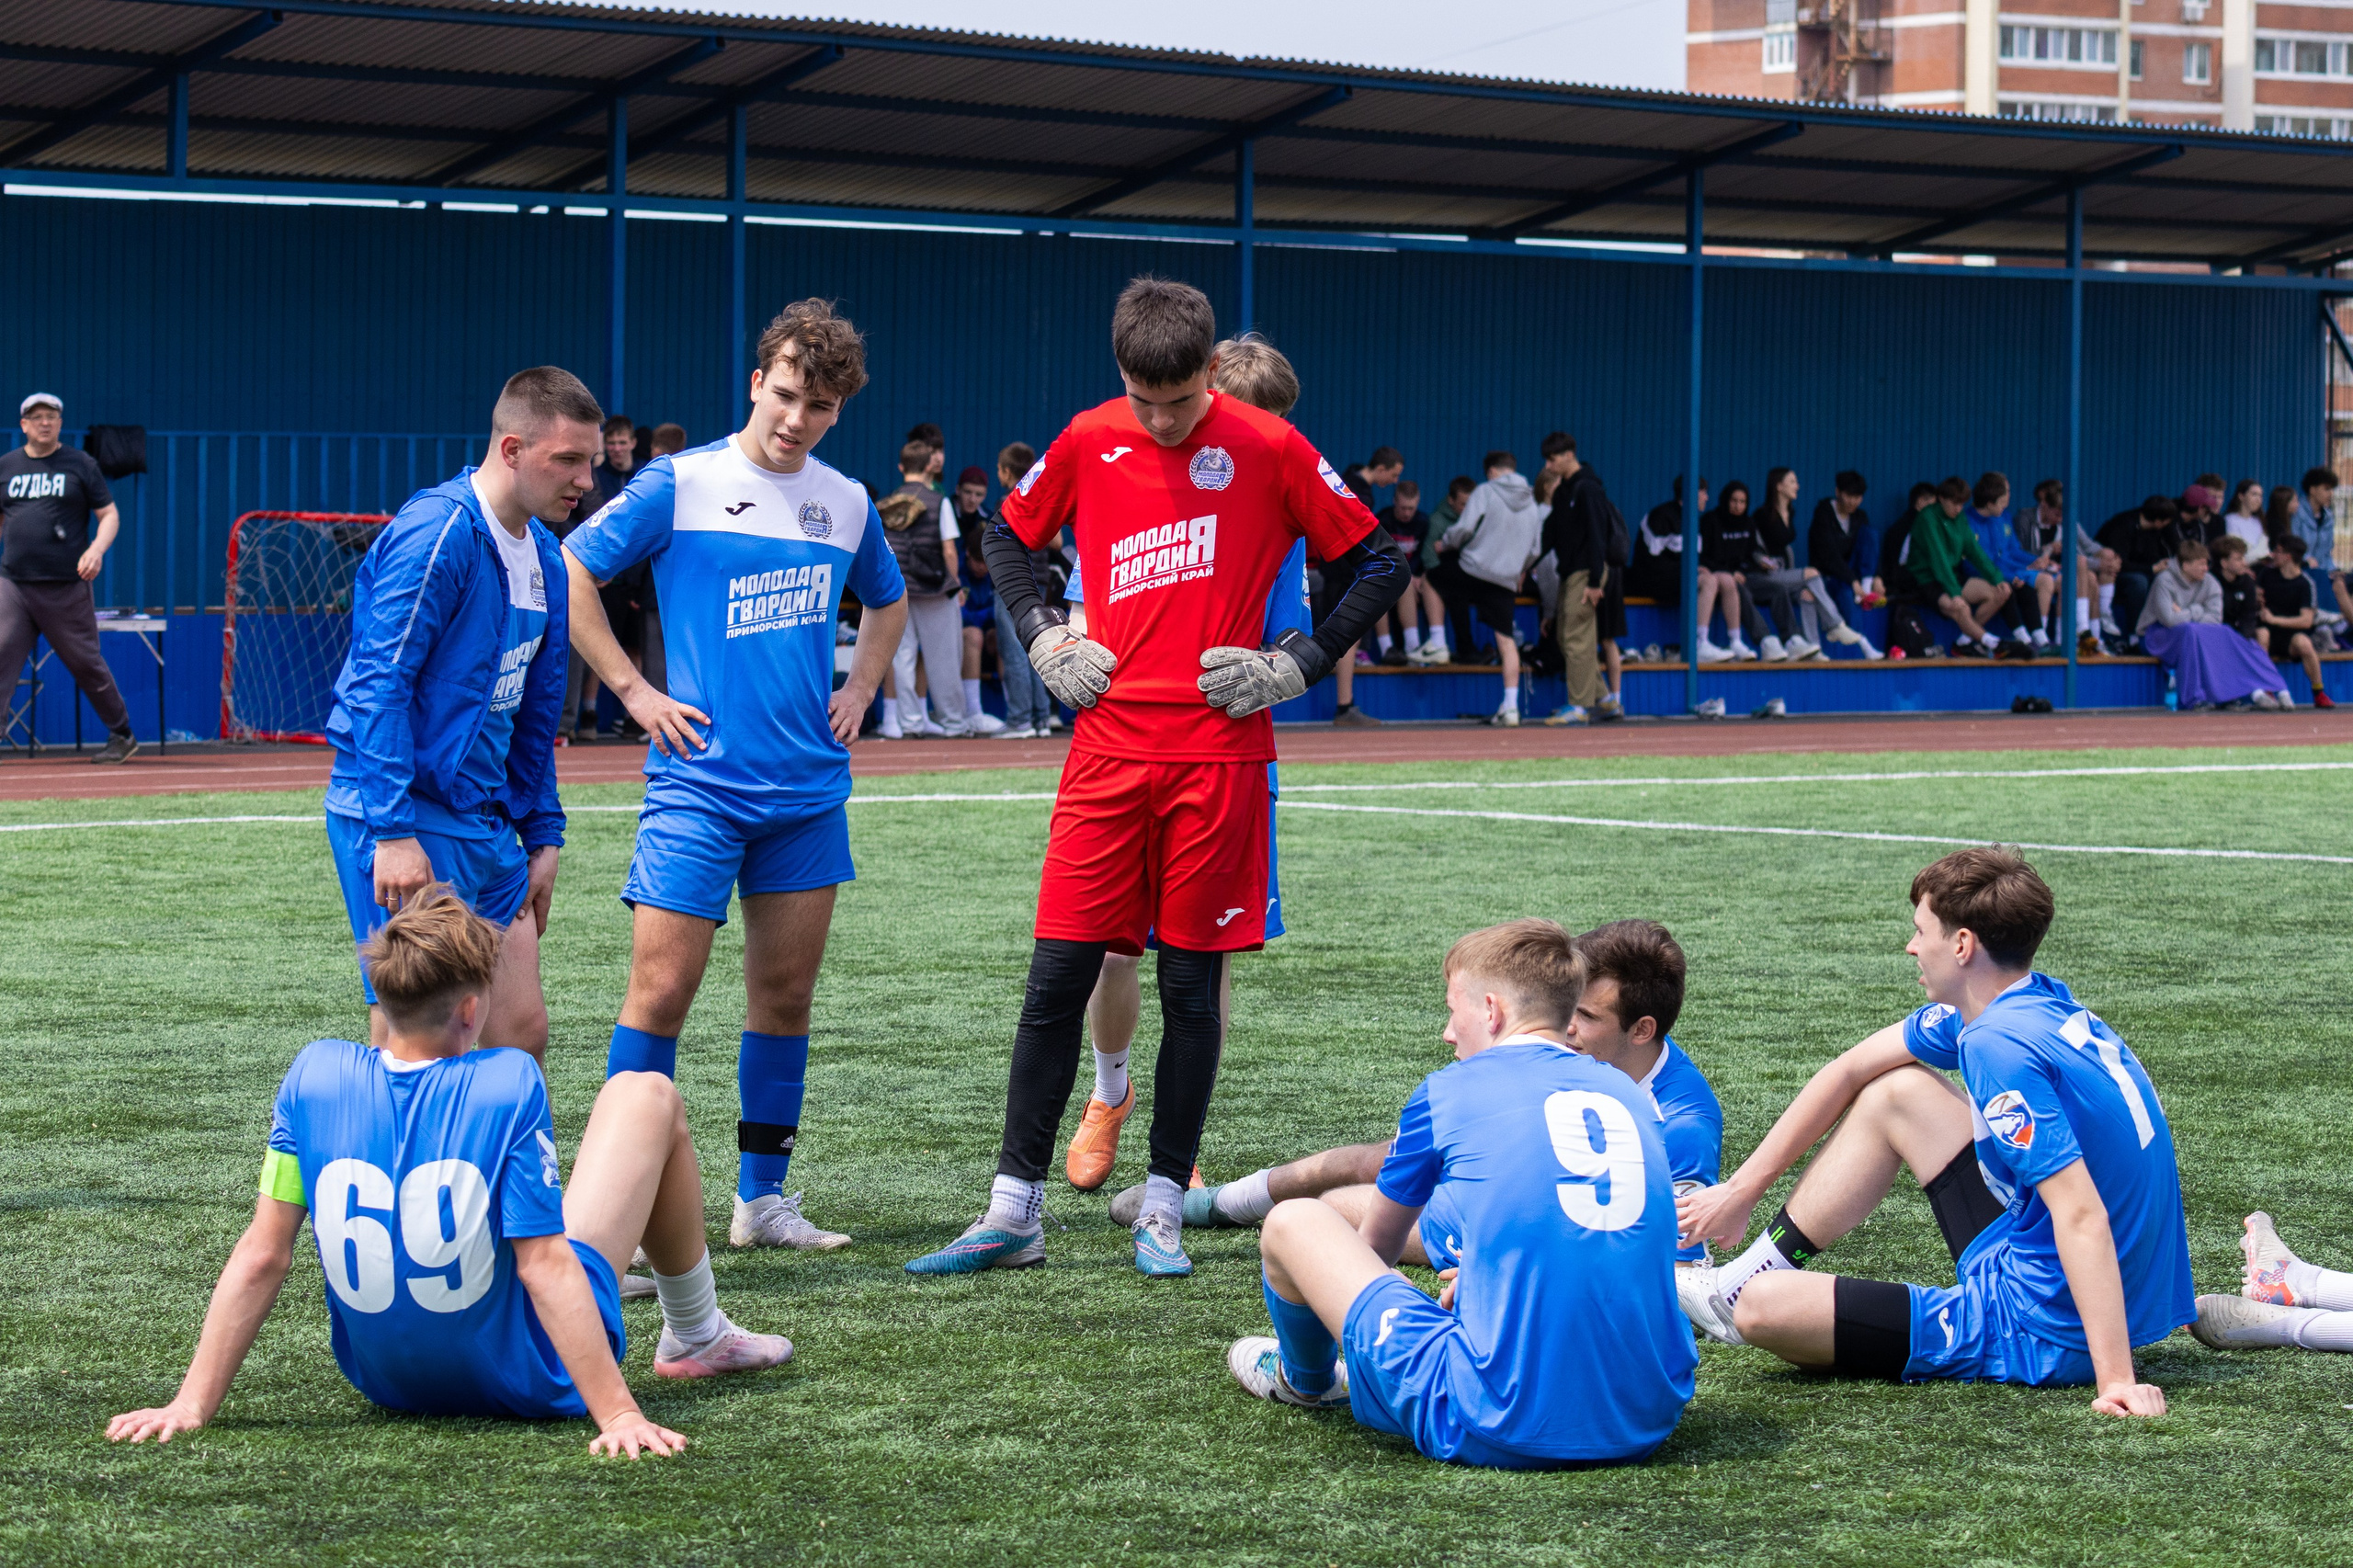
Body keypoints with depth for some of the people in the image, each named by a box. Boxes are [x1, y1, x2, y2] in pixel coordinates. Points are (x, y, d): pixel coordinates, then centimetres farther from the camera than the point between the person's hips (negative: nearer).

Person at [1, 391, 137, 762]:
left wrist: (97, 549, -16)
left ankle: (122, 735, 19)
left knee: (87, 665, 4)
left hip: (67, 588, -2)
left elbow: (110, 514, 3)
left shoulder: (81, 464, 3)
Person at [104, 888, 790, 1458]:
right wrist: (618, 1414, -24)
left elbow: (262, 1254, -12)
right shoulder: (507, 1084, -23)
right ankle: (696, 1336, 32)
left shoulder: (316, 1075, -14)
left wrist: (192, 1405, -8)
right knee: (647, 1094, 12)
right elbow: (545, 1265, -25)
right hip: (531, 1382, -4)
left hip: (385, 1380, 4)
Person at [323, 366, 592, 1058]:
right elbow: (377, 684, -19)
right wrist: (392, 832, -24)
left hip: (486, 821, 9)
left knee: (522, 1029, 6)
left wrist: (543, 833, 20)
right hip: (407, 823, -9)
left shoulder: (544, 557, 14)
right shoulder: (437, 534, -15)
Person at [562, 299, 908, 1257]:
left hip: (810, 784, 5)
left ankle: (762, 1197, 18)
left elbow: (887, 600, 28)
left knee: (785, 994, 9)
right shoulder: (680, 485, -6)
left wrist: (859, 688, 14)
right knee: (662, 990, -8)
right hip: (699, 778, -5)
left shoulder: (846, 503, 9)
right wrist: (634, 691, -5)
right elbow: (570, 573, -2)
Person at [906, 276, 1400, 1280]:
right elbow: (1008, 534, 21)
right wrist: (1044, 640, 7)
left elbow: (1378, 566, 3)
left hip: (1219, 752, -2)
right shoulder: (1087, 442, 4)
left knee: (1191, 982, 3)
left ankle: (1163, 1208, 13)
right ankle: (1014, 1212, 5)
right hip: (1109, 746, 2)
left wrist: (1296, 666, -4)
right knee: (1058, 974, -1)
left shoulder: (1269, 451, -3)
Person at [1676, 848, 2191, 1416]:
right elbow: (1850, 1071, 15)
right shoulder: (2031, 1001, 5)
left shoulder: (2001, 1044, -25)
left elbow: (2082, 1215, -32)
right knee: (1894, 1092, 19)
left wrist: (2116, 1379, -36)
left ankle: (1745, 1293, 26)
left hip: (2042, 1336, -10)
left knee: (1763, 1309, -10)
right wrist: (1742, 1189, 15)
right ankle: (1745, 1276, 28)